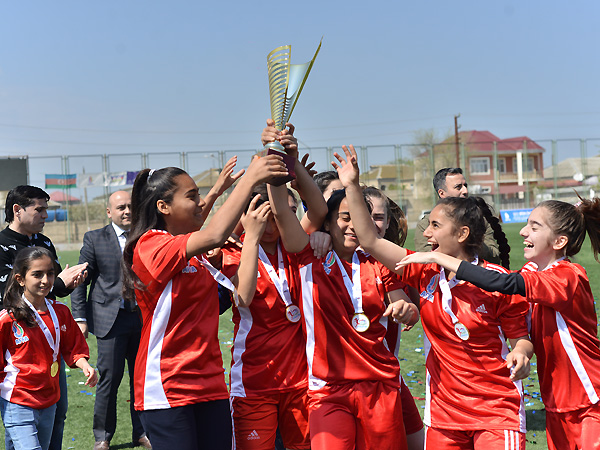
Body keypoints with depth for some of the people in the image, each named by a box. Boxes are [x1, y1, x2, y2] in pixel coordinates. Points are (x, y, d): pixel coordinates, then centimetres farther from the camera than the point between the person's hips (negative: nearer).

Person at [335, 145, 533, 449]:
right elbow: (370, 241, -5)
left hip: (496, 412, -4)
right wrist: (352, 186, -9)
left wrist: (520, 354, -23)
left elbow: (521, 336, -1)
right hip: (443, 411, 4)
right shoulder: (425, 273, 0)